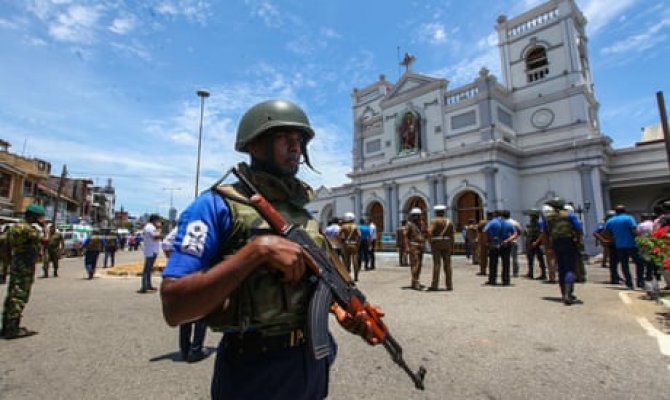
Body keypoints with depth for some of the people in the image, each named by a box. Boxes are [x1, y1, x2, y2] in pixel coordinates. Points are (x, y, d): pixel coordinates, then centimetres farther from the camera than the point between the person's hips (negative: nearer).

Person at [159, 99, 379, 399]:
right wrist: (257, 250, -28)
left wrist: (341, 311, -5)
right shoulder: (217, 205, -14)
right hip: (252, 372, -6)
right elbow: (174, 308, -21)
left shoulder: (308, 208, 4)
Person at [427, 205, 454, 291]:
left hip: (436, 244, -4)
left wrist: (430, 242, -13)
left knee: (437, 264, -4)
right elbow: (452, 236, 8)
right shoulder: (449, 221, 9)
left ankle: (435, 285, -4)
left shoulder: (435, 220, -5)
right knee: (447, 264, 6)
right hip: (446, 244, 4)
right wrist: (452, 247, 11)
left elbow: (430, 231, -21)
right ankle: (449, 285, 7)